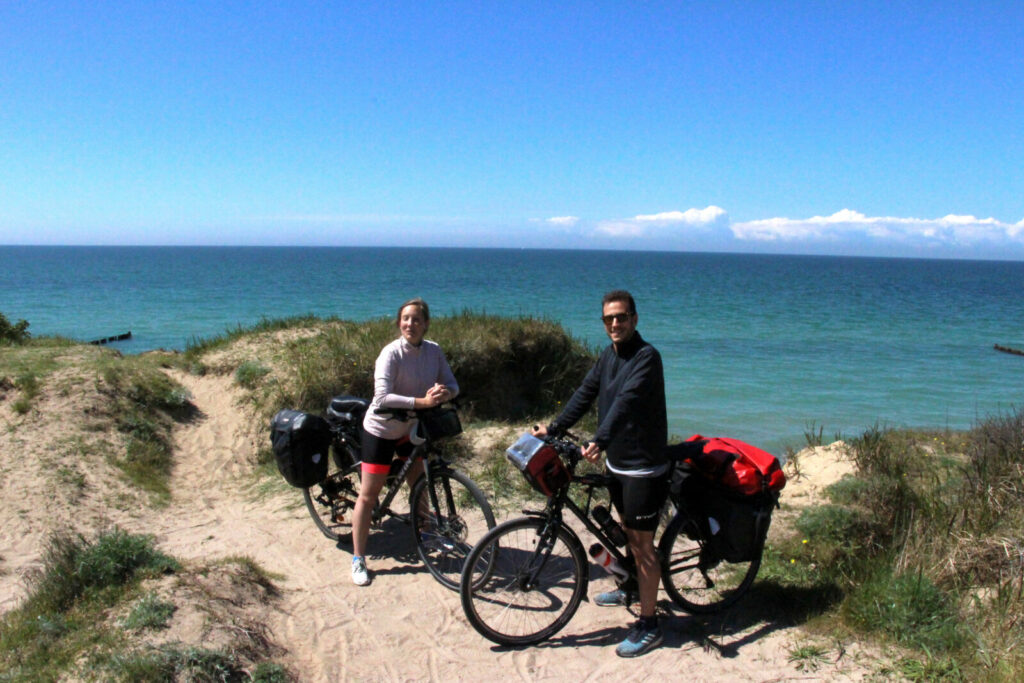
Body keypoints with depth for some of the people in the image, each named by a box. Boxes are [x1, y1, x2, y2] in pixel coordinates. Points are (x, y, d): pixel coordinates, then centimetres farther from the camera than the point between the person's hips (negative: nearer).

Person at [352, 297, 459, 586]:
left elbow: (453, 384, -4)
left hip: (412, 428, 5)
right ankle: (358, 558, 12)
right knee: (368, 495, 0)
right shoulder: (391, 353, -24)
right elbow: (382, 397, -34)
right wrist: (422, 402, -41)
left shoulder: (434, 351, -8)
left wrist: (444, 392, -28)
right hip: (381, 429, -5)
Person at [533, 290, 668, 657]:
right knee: (628, 531, 24)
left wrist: (599, 441, -44)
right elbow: (585, 393, 10)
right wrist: (553, 428, 5)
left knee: (643, 544, -1)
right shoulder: (609, 355, 7)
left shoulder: (646, 356, -20)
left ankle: (648, 625, 9)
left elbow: (626, 401, -33)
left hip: (644, 467, -8)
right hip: (616, 461, 8)